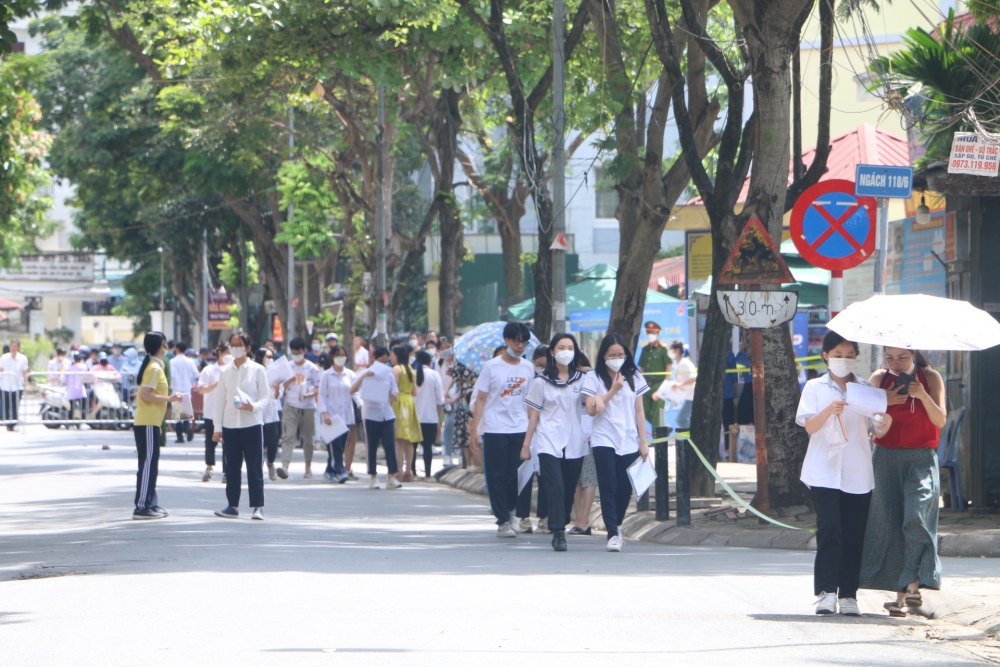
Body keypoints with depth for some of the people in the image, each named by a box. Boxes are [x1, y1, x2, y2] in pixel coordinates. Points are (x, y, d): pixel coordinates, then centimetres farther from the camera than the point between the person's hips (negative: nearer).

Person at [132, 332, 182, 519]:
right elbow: (146, 395, -22)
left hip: (149, 423, 10)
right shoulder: (154, 368, -13)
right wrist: (169, 398, -16)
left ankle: (150, 504, 17)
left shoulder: (154, 366, 17)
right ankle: (142, 507, -8)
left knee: (150, 465, 13)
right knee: (148, 465, -8)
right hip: (147, 424, -10)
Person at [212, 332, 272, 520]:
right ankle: (232, 506, 13)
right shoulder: (225, 372, 9)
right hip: (230, 426, 3)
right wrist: (217, 427, 6)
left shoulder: (257, 370, 0)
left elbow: (267, 396, 0)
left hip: (252, 424, -3)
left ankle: (257, 507, 0)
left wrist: (254, 407, -20)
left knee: (255, 468, -3)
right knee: (232, 468, 6)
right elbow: (220, 400, 10)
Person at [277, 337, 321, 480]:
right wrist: (288, 381, -13)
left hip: (308, 407, -1)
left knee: (307, 438, 9)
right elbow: (282, 386, 10)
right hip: (290, 407, 1)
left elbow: (317, 388, 1)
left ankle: (308, 468, 23)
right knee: (288, 436, -14)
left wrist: (309, 394, -20)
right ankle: (285, 466, -25)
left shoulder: (312, 368, 1)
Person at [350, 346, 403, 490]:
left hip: (387, 415, 2)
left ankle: (392, 477, -6)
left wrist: (388, 393, -11)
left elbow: (395, 397, 10)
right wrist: (363, 376, -17)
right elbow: (352, 391, -7)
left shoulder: (389, 375, 11)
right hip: (371, 415, -2)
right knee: (372, 447, 1)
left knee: (390, 445, -7)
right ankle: (373, 477, 9)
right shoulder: (366, 373, 4)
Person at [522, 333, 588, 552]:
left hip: (575, 444, 2)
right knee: (555, 488, -14)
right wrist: (526, 444, 4)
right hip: (549, 443, -2)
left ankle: (561, 527, 17)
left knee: (569, 490, 3)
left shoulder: (581, 380, 10)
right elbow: (533, 415, 7)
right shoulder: (541, 382, 6)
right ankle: (558, 533, -17)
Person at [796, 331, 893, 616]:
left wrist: (884, 426, -16)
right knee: (829, 529, -15)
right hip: (824, 471, -2)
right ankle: (826, 592, -17)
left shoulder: (865, 389, 11)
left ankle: (848, 595, 5)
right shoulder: (815, 388, 6)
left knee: (854, 536, 1)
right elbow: (810, 426, -6)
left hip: (858, 472, 2)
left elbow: (875, 430, 8)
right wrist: (829, 411, -25)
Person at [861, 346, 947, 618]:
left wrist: (923, 396, -19)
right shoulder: (880, 379, 6)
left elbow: (940, 420, -5)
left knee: (915, 518, -17)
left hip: (921, 458, -2)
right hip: (886, 458, 2)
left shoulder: (930, 378, 2)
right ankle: (912, 589, 6)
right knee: (889, 523, -3)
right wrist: (884, 401, -15)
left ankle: (904, 591, -18)